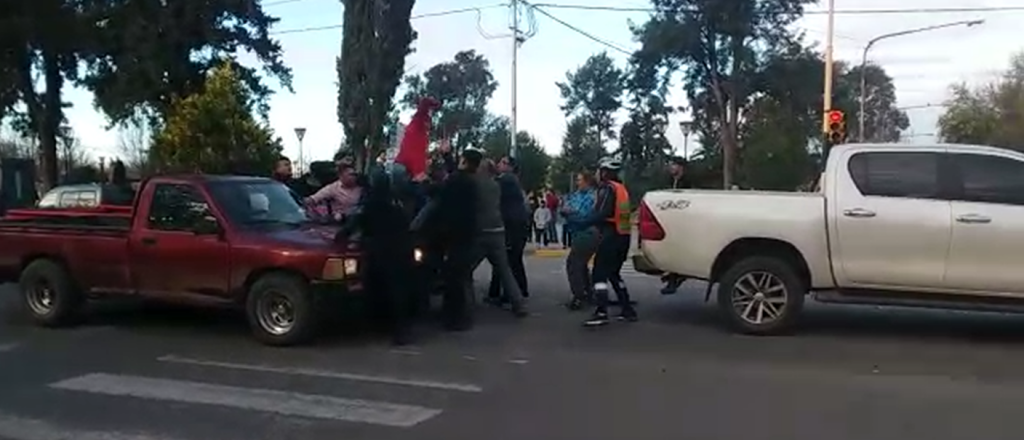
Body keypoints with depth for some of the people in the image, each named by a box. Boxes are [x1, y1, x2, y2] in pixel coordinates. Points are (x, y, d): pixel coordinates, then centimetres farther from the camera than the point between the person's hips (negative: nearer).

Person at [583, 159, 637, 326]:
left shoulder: (607, 188, -9)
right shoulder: (622, 188, 18)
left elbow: (603, 213, -22)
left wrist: (585, 223, -16)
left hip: (611, 235, -9)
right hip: (623, 236, 9)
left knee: (599, 274, -8)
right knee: (613, 273, 19)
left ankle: (601, 313, -16)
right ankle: (628, 310, 19)